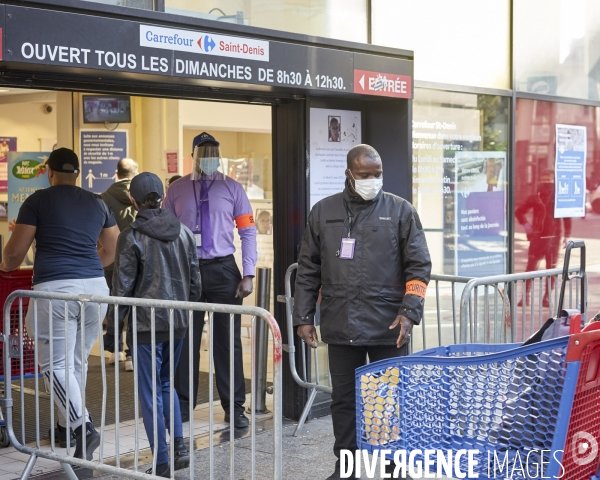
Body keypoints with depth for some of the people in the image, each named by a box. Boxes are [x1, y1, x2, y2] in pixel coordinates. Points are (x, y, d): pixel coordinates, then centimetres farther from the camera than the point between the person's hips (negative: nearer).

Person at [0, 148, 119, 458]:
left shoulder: (38, 201, 0)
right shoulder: (97, 203, 14)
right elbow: (113, 250, 22)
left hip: (55, 289, -5)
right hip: (95, 288, 5)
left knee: (55, 365, 1)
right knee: (77, 362, 17)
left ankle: (83, 427, -15)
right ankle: (65, 427, 27)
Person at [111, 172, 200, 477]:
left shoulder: (131, 237, -11)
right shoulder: (183, 232, 3)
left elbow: (122, 286, -9)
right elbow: (194, 281, 7)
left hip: (146, 324, -5)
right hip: (178, 323, 5)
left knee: (151, 392, 6)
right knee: (166, 383, 22)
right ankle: (179, 445, 10)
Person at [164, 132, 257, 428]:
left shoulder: (232, 189, 4)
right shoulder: (176, 190, 5)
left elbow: (248, 232, 3)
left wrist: (248, 275, -6)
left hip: (223, 270, 0)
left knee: (228, 340, 4)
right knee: (185, 340, 7)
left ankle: (234, 407, 14)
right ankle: (183, 405, 20)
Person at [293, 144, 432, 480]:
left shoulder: (401, 211, 1)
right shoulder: (324, 212, 8)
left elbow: (419, 267, -1)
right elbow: (308, 271, 10)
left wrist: (410, 312, -12)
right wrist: (304, 317, 6)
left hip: (388, 328, -2)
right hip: (341, 327, 2)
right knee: (344, 399, 11)